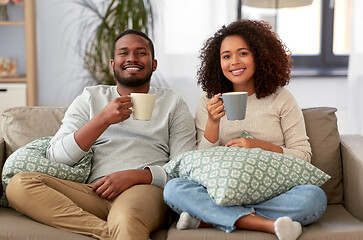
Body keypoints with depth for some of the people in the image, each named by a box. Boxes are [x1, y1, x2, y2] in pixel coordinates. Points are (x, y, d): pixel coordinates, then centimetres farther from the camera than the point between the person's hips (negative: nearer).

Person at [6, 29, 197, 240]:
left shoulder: (173, 103, 16)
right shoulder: (90, 98, 19)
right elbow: (56, 157, 5)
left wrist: (136, 176, -10)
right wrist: (103, 119, -8)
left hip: (146, 190, -5)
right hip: (94, 193, 6)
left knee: (126, 220, -43)